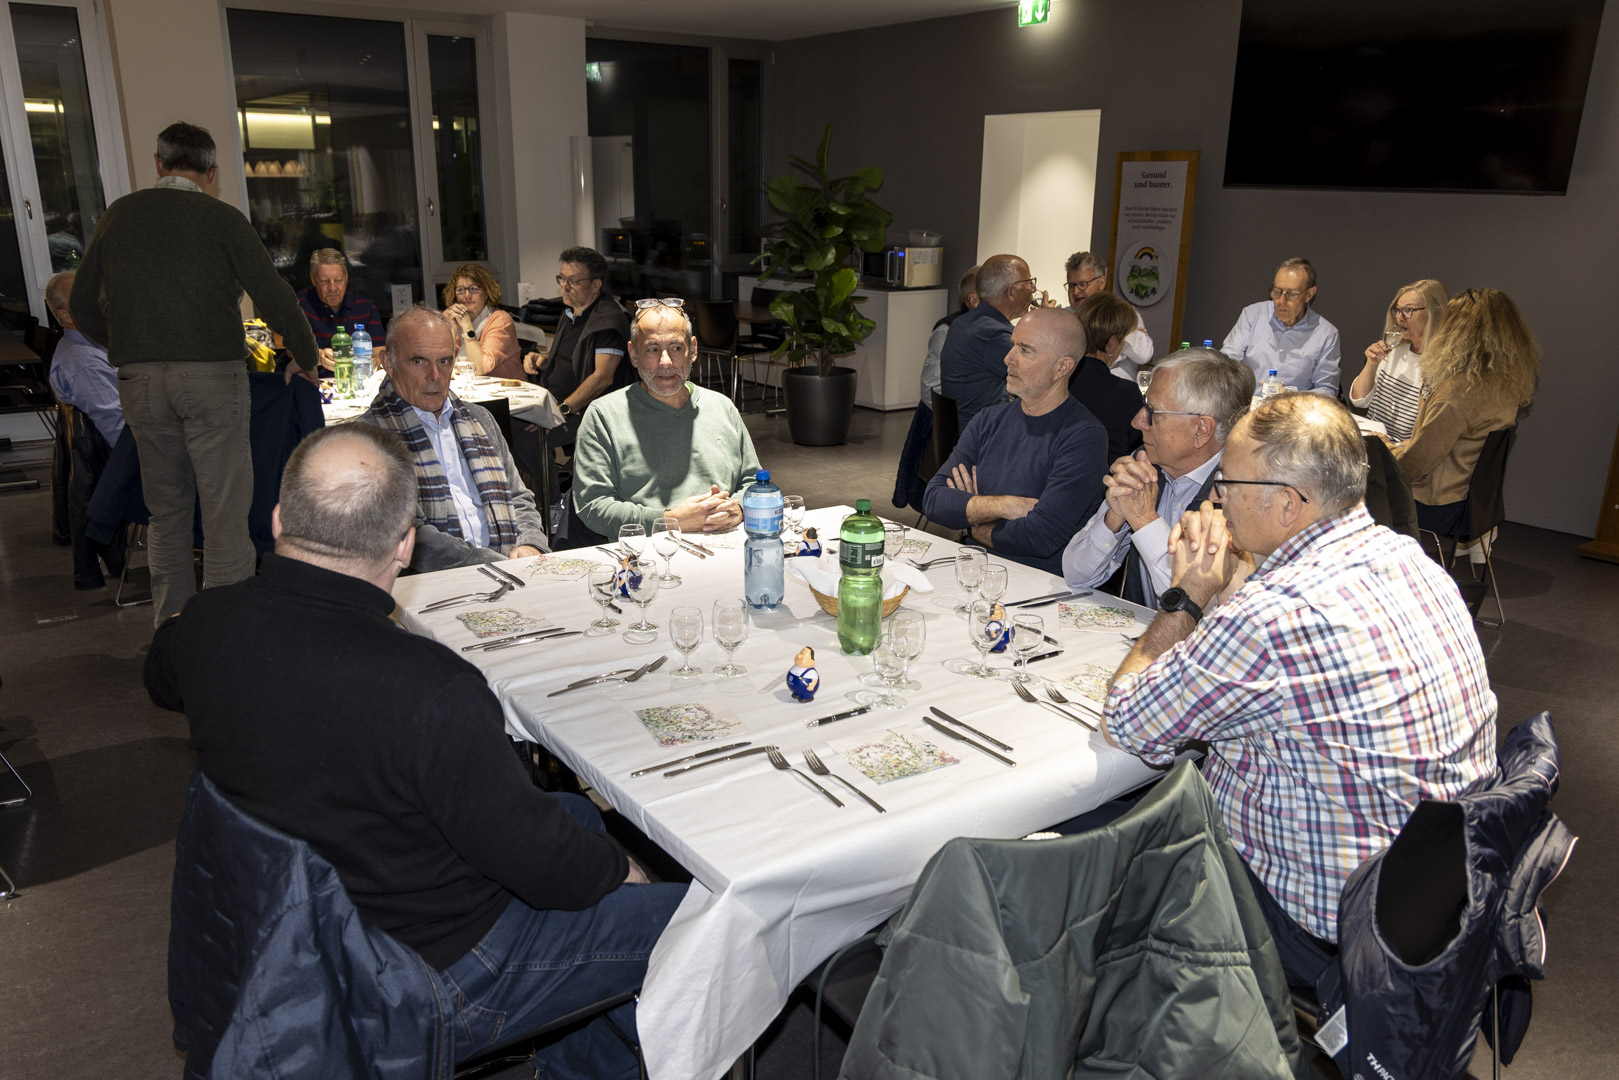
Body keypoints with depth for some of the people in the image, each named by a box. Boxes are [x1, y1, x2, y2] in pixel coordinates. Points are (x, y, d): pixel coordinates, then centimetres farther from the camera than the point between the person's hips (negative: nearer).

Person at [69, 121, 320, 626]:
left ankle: (170, 624, 23)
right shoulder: (221, 218, -2)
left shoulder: (118, 216, 10)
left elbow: (82, 306, 15)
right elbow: (275, 298, -4)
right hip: (211, 375, -4)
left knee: (166, 508, 14)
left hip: (139, 378, 4)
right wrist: (307, 358, 10)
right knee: (225, 507, -1)